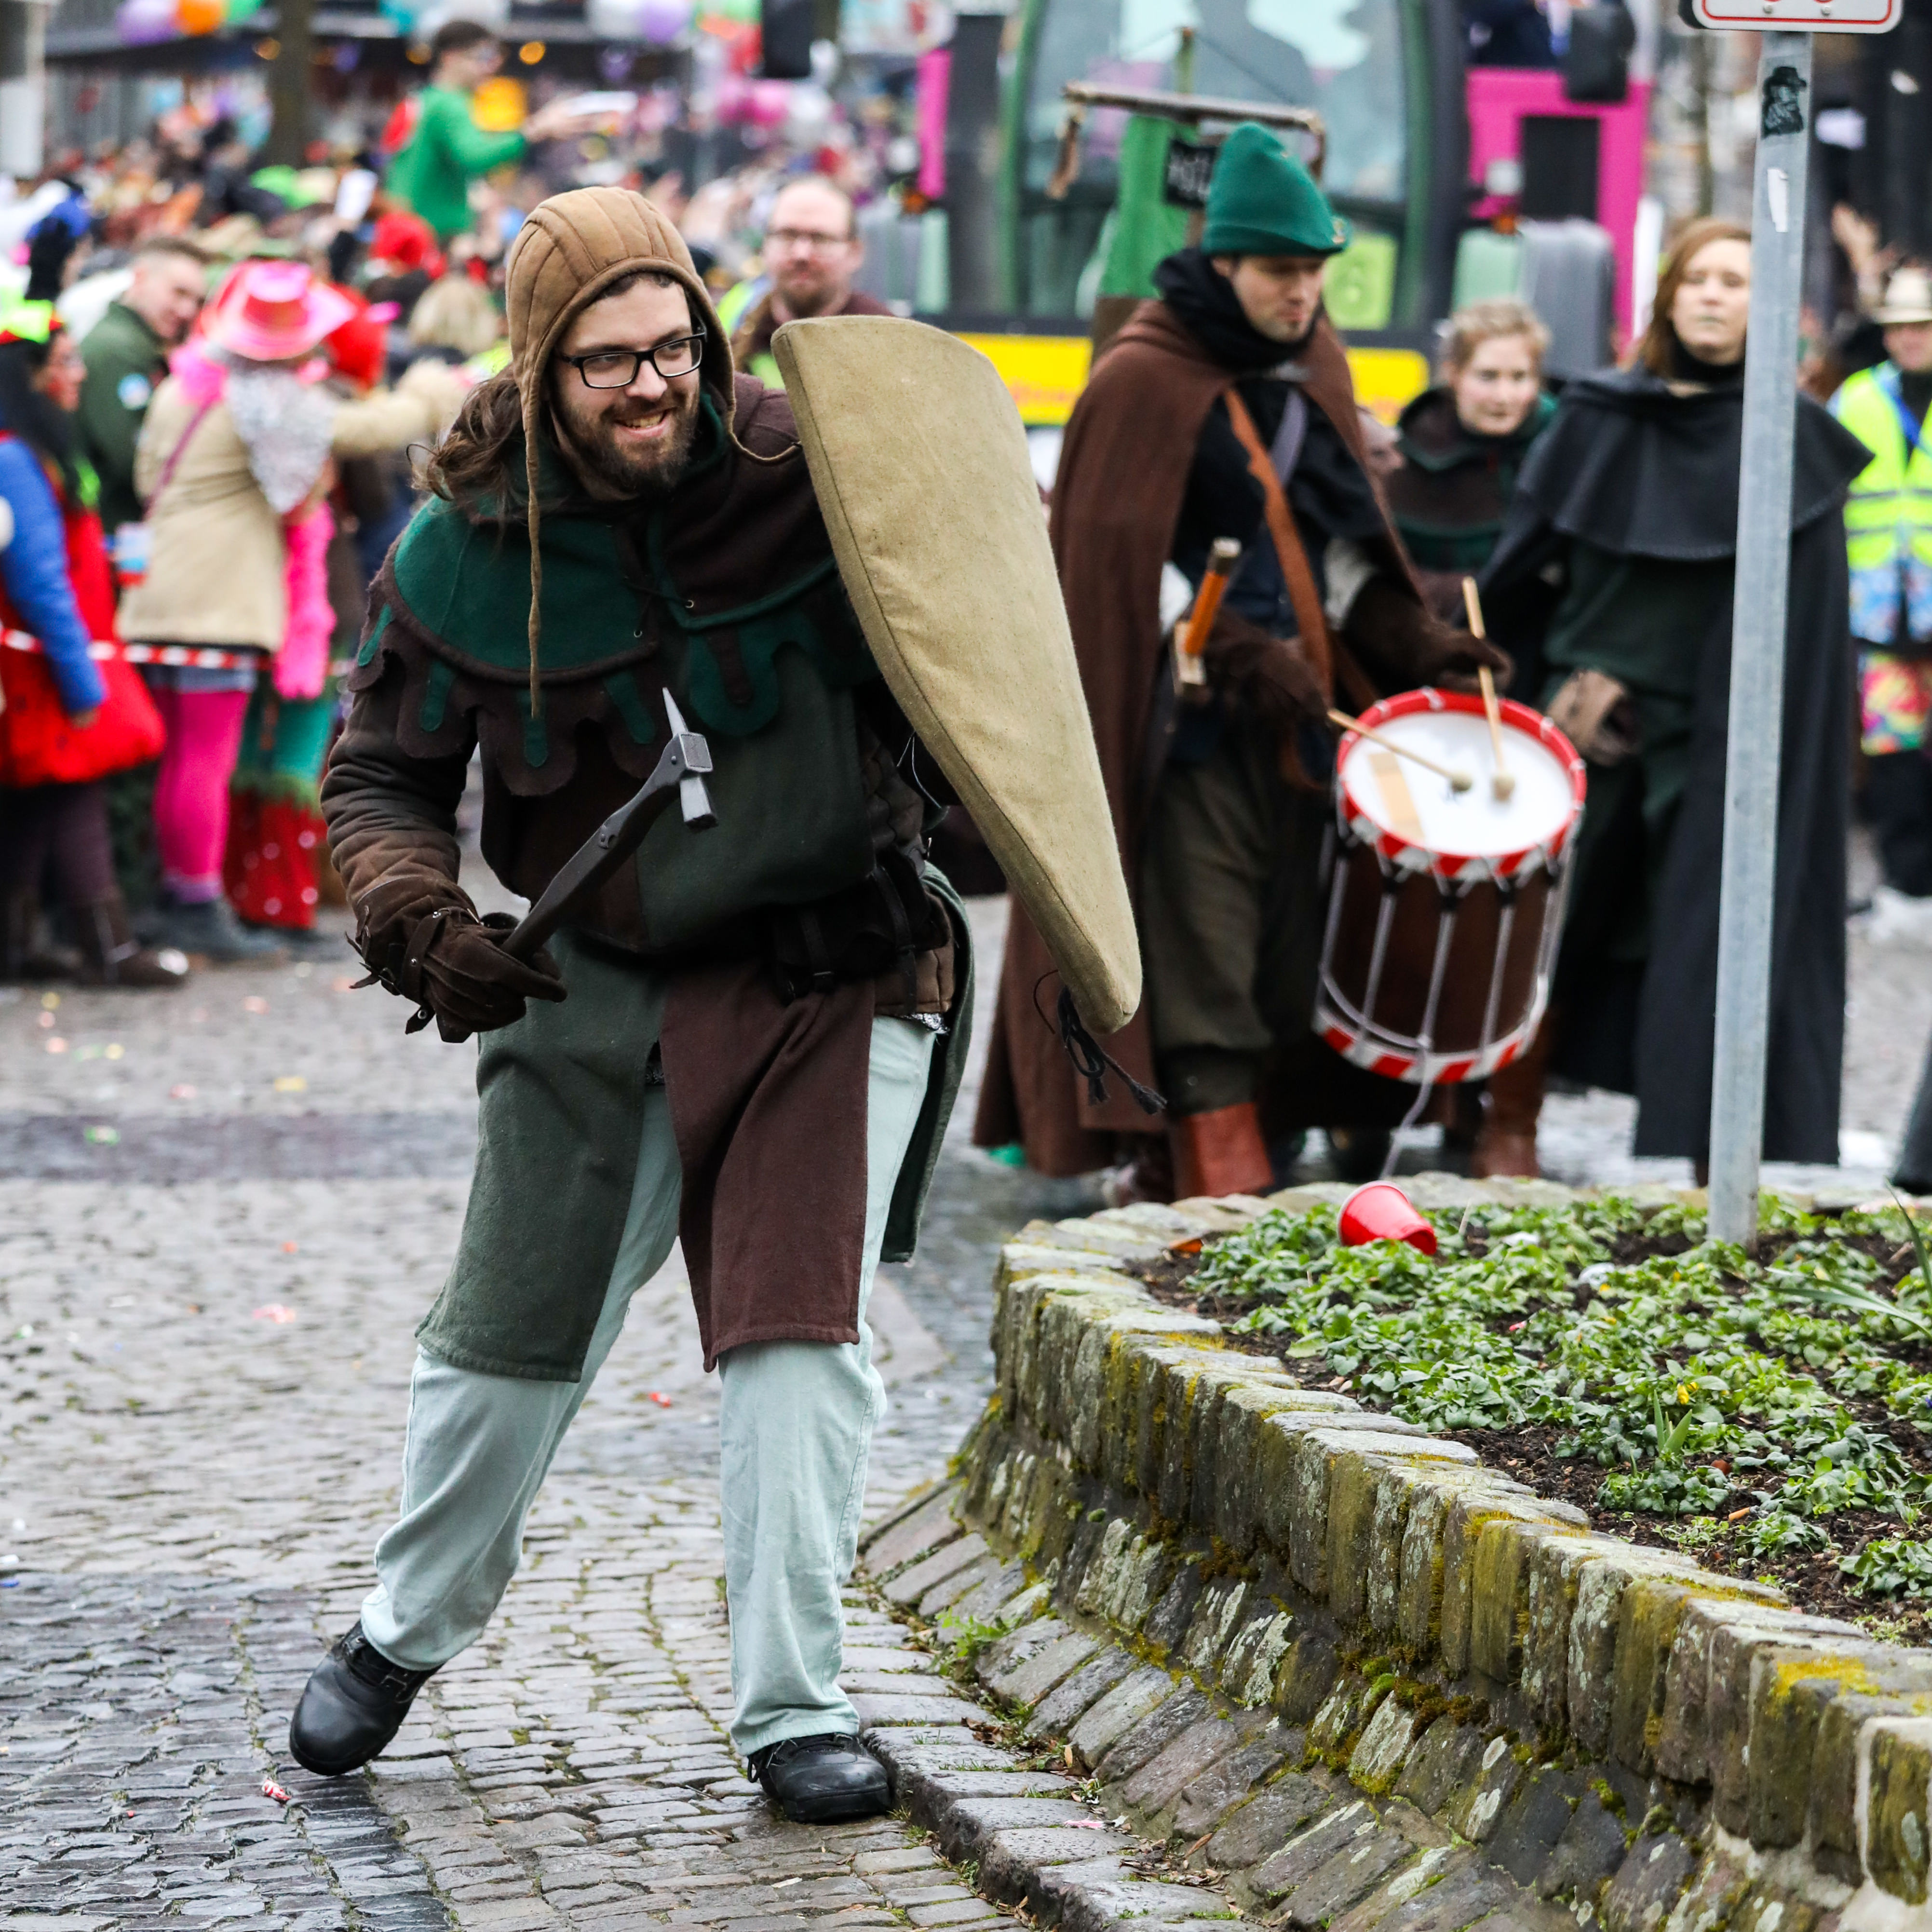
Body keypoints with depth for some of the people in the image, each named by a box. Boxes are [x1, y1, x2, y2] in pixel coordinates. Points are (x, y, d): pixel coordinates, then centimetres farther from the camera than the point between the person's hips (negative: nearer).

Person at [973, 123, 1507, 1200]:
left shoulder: (1316, 368, 14)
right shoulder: (1145, 383, -7)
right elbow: (1121, 565, -12)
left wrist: (1408, 638, 4)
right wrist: (1238, 654, -20)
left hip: (1301, 711, 7)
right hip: (1192, 722, -7)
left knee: (1279, 962, 6)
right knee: (1202, 963, -8)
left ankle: (1171, 1179, 14)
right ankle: (1225, 1194, -9)